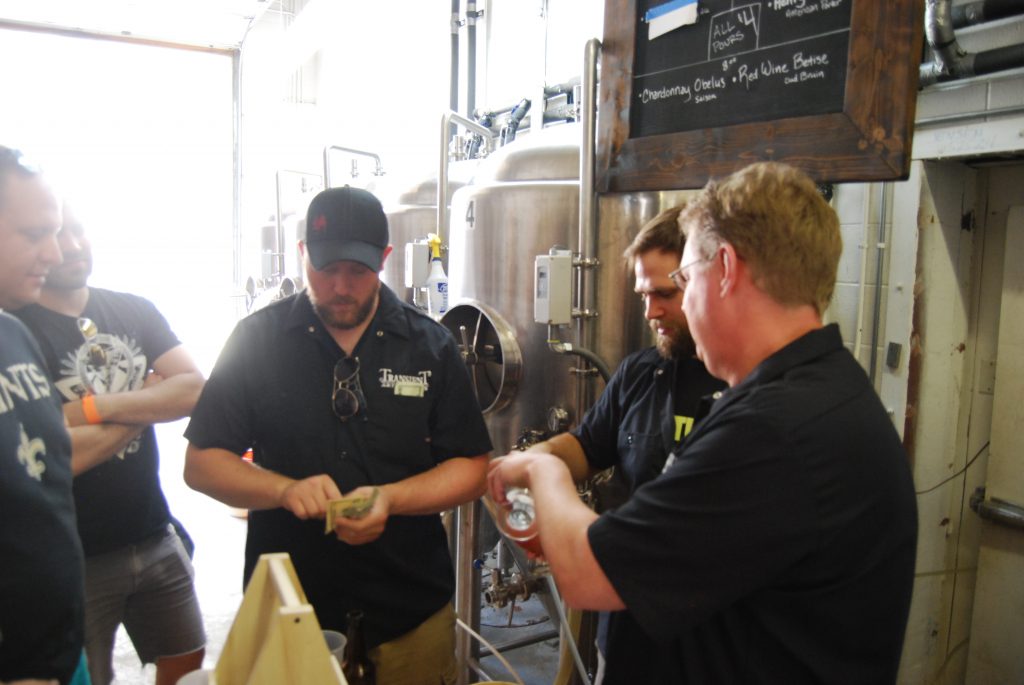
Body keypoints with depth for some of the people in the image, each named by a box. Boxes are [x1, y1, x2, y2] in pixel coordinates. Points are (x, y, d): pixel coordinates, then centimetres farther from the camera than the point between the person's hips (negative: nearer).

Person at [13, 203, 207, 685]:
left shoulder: (134, 312, 4)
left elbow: (194, 390, -9)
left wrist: (94, 408, -20)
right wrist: (147, 402, -12)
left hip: (156, 539, 5)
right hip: (74, 556, -4)